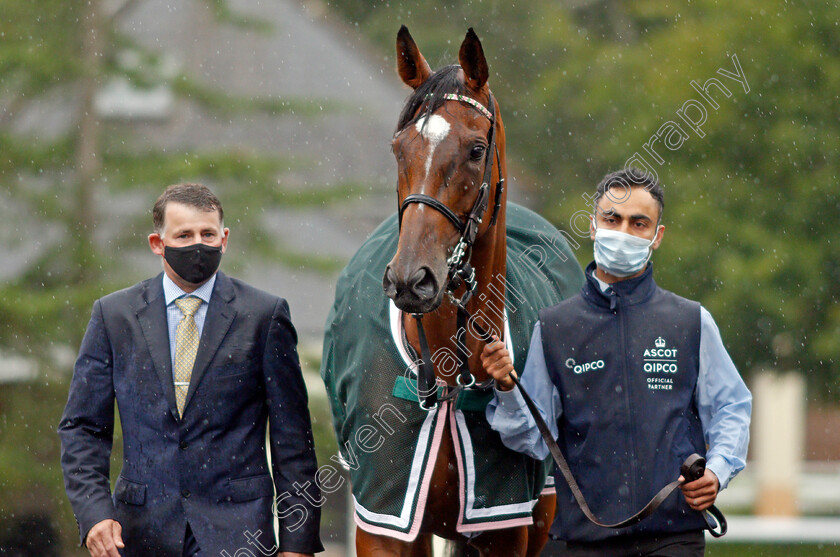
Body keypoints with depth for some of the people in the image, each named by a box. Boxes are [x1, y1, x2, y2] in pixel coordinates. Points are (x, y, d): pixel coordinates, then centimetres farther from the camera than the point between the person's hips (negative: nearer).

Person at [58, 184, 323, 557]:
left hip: (236, 526, -2)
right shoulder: (113, 315, 6)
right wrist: (94, 511, -10)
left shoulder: (265, 315, 2)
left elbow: (292, 435, 3)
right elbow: (82, 427, 6)